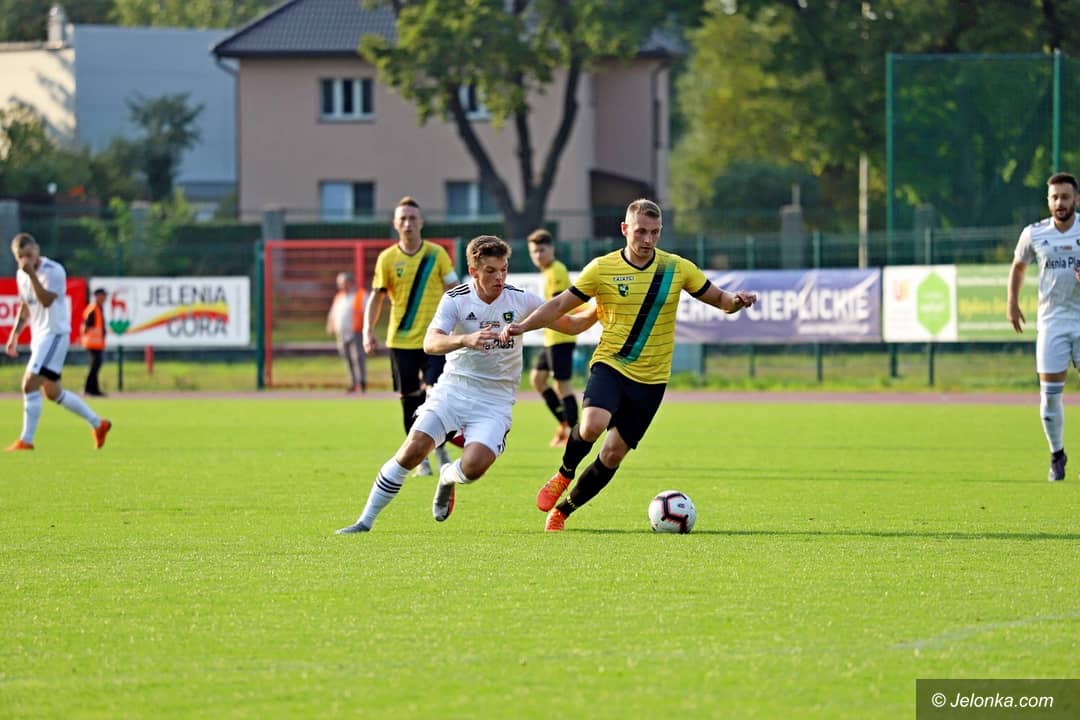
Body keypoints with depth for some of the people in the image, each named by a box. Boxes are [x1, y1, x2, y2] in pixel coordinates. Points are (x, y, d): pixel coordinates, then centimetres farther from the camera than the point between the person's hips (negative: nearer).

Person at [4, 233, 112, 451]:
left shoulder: (53, 271, -15)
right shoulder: (21, 274, 10)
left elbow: (46, 300, -30)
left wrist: (32, 274, -33)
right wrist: (14, 335, 19)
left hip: (55, 334, -9)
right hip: (38, 336, 9)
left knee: (30, 384, -17)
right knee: (52, 392, 15)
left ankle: (26, 440, -13)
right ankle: (98, 423, 27)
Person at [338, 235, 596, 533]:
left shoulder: (521, 300, -4)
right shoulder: (456, 299, -8)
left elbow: (570, 325, 6)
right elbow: (430, 344, -23)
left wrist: (598, 312, -14)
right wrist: (465, 339, -42)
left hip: (495, 401, 0)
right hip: (453, 389, 0)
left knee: (474, 466, -22)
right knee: (413, 450, -17)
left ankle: (447, 477, 17)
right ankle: (365, 521, -4)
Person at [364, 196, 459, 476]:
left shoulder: (436, 254, 1)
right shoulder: (387, 259, 1)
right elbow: (376, 298, 5)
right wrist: (368, 331, -8)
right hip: (401, 340, 1)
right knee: (410, 400, 4)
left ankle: (440, 447, 11)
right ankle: (420, 458, 17)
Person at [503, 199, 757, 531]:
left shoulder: (678, 269, 0)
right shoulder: (602, 269, -4)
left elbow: (718, 299, 8)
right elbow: (561, 304, 1)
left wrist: (736, 300, -15)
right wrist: (523, 326, -13)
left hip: (651, 379, 2)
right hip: (610, 366, -2)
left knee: (613, 453, 2)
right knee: (592, 425, -30)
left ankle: (562, 510, 20)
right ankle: (563, 475, 1)